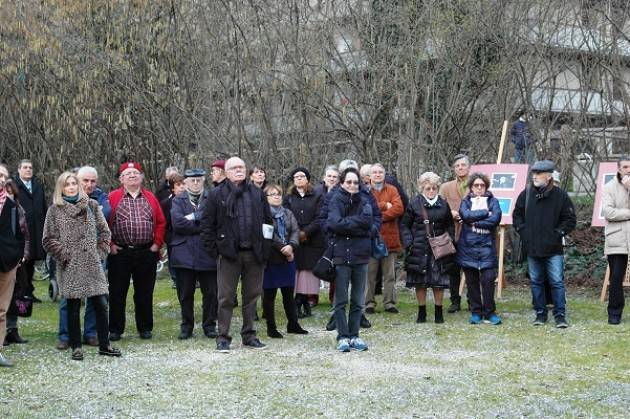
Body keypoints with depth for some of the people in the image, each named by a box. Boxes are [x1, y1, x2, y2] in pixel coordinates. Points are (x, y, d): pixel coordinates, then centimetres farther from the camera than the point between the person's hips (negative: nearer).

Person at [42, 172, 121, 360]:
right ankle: (76, 347, 12)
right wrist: (64, 254, -6)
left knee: (101, 304, 0)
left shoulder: (91, 206, 9)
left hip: (92, 264, 2)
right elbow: (48, 239, 1)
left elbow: (104, 232, 13)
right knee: (73, 307, 2)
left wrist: (100, 252, 4)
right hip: (70, 266, -2)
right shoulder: (55, 210, 3)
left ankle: (104, 345, 10)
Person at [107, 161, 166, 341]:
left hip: (146, 253, 2)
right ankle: (115, 329, 12)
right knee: (117, 293, 2)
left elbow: (161, 222, 10)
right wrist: (110, 244, -6)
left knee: (145, 293, 7)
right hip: (120, 253, -2)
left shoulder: (150, 197, 8)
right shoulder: (113, 197, 0)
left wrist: (157, 243, 2)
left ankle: (145, 328, 18)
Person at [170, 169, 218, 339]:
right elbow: (177, 222, -8)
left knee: (211, 292, 2)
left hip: (207, 253, 0)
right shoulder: (178, 200, 9)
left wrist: (194, 217, -10)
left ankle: (209, 325, 14)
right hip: (184, 253, 1)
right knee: (185, 293, 6)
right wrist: (203, 224, -8)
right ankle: (186, 326, 17)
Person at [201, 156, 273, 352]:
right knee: (226, 297, 0)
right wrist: (213, 248, -6)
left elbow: (268, 220, 13)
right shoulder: (217, 194, 1)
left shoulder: (257, 194, 11)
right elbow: (207, 224, 0)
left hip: (254, 253, 3)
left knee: (252, 295, 9)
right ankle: (223, 337, 6)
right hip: (229, 253, -3)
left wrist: (265, 247, 5)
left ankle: (249, 335, 19)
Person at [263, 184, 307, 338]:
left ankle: (293, 324, 21)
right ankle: (271, 327, 9)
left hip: (288, 259, 6)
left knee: (289, 293, 12)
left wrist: (291, 246, -14)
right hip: (270, 259, -6)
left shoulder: (288, 213, 15)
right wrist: (282, 249, -15)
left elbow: (296, 231, 5)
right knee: (269, 294, 1)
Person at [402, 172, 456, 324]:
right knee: (420, 282, 3)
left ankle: (439, 312, 14)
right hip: (419, 249, -1)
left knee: (439, 282, 2)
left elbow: (450, 226, 16)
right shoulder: (414, 204, 0)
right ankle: (421, 312, 15)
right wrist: (409, 243, -7)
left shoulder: (443, 204, 8)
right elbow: (405, 225, 3)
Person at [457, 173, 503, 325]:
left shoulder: (492, 201, 7)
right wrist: (486, 213, -10)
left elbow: (496, 219, -11)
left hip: (487, 247, -1)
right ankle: (476, 312, 15)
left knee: (488, 279, -8)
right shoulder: (466, 201, 10)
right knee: (472, 281, 5)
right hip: (468, 247, 1)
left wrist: (475, 222, -10)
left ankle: (489, 313, 1)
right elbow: (466, 215, -12)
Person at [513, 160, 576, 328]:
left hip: (553, 249, -3)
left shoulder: (560, 195, -5)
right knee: (536, 282, 10)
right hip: (532, 248, 3)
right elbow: (517, 215, 16)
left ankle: (560, 315, 4)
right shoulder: (526, 194, 4)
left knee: (557, 282, -3)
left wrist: (558, 233, -7)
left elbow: (570, 220, 1)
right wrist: (523, 231, 4)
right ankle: (540, 314, 20)